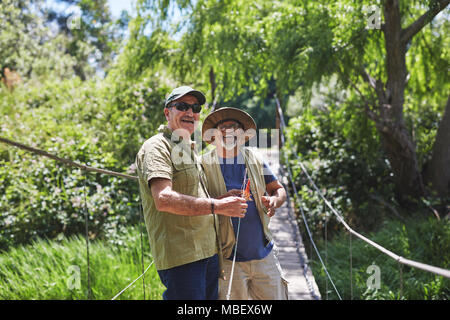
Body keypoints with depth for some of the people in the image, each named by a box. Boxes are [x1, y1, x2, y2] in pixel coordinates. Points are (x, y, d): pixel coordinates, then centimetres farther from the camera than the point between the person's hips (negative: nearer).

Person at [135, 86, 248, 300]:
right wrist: (217, 206, -25)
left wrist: (224, 197, 13)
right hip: (180, 256, -9)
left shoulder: (188, 149, 23)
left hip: (208, 251, 10)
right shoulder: (156, 147, -9)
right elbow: (164, 199, -25)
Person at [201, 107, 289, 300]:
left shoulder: (254, 158, 8)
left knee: (275, 296, 7)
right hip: (228, 260, -3)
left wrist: (274, 200, -10)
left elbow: (279, 189, 14)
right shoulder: (205, 164, -3)